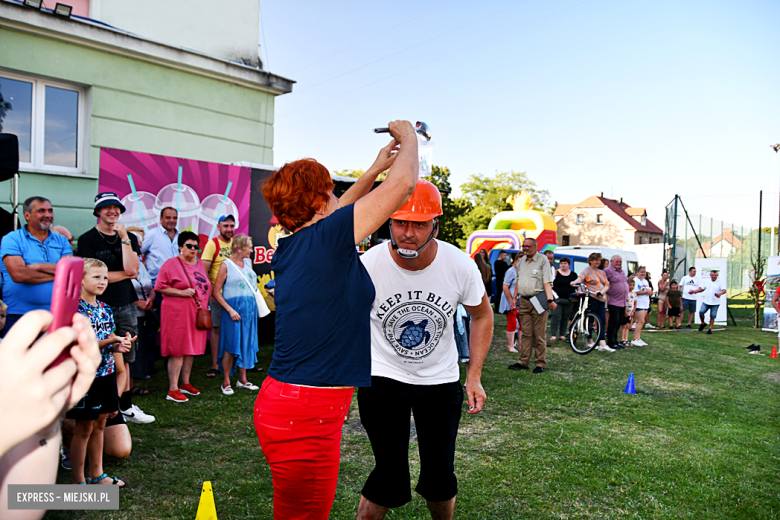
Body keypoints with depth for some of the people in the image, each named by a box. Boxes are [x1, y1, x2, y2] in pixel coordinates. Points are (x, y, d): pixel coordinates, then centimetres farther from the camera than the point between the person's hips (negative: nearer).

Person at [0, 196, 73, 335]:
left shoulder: (61, 241, 13)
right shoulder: (11, 239, 2)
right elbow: (18, 274, -13)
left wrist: (37, 267, -9)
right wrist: (56, 273, -5)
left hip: (55, 314, 3)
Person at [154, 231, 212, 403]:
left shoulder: (200, 264, 15)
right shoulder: (171, 264, -6)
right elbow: (160, 287, -11)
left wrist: (205, 306, 15)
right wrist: (181, 292, -18)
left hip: (197, 313, 7)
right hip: (177, 313, -7)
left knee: (191, 349, 13)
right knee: (177, 351, -5)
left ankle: (185, 383, 26)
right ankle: (173, 390, 2)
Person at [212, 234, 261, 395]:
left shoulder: (248, 262, 10)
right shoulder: (226, 265, -7)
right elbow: (215, 292, -9)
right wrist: (230, 310, -15)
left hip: (250, 308, 6)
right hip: (234, 308, -6)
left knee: (247, 342, 9)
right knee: (231, 345, -3)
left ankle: (242, 379, 20)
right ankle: (226, 382, 10)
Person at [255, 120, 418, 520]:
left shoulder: (287, 249, 8)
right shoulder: (327, 238, -15)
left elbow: (330, 217, 28)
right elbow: (404, 183, -11)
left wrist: (376, 168, 31)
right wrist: (408, 137, 9)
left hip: (279, 403, 9)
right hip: (307, 415, -9)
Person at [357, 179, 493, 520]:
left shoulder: (461, 266, -16)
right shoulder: (367, 265, -20)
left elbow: (482, 315, 3)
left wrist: (474, 376, -2)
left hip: (440, 380, 2)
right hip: (383, 376, -2)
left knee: (440, 477, 9)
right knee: (389, 477, -5)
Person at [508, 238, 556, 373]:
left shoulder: (543, 259, -4)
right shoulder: (521, 260, 16)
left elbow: (547, 282, -12)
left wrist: (550, 300, -21)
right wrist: (514, 298, 18)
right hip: (524, 301, 6)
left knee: (540, 334, -1)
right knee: (526, 333, 8)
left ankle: (540, 364, 6)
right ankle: (523, 362, 12)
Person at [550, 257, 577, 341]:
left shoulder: (573, 274, 12)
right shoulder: (556, 273, 1)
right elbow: (550, 286, -1)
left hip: (569, 300, 3)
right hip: (557, 299, -3)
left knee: (565, 318, 7)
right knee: (556, 317, -9)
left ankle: (562, 335, 15)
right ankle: (553, 335, -5)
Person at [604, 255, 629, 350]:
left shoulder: (622, 272, 17)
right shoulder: (607, 271, -11)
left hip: (623, 302, 8)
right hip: (614, 302, -8)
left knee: (620, 322, 11)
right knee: (614, 322, -7)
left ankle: (615, 341, 20)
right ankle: (611, 342, 1)